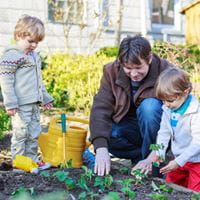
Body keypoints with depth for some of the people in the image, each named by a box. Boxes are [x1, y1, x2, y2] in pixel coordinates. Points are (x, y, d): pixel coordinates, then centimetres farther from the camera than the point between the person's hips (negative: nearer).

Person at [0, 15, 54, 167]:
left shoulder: (34, 56, 16)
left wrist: (45, 98, 25)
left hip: (34, 103, 9)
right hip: (20, 105, -9)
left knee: (34, 133, 14)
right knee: (21, 133, -3)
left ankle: (32, 159, 25)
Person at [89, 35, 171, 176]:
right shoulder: (112, 71, -12)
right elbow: (100, 108, -21)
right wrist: (101, 148, -37)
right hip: (128, 126, 3)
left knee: (149, 106, -32)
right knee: (105, 133, -27)